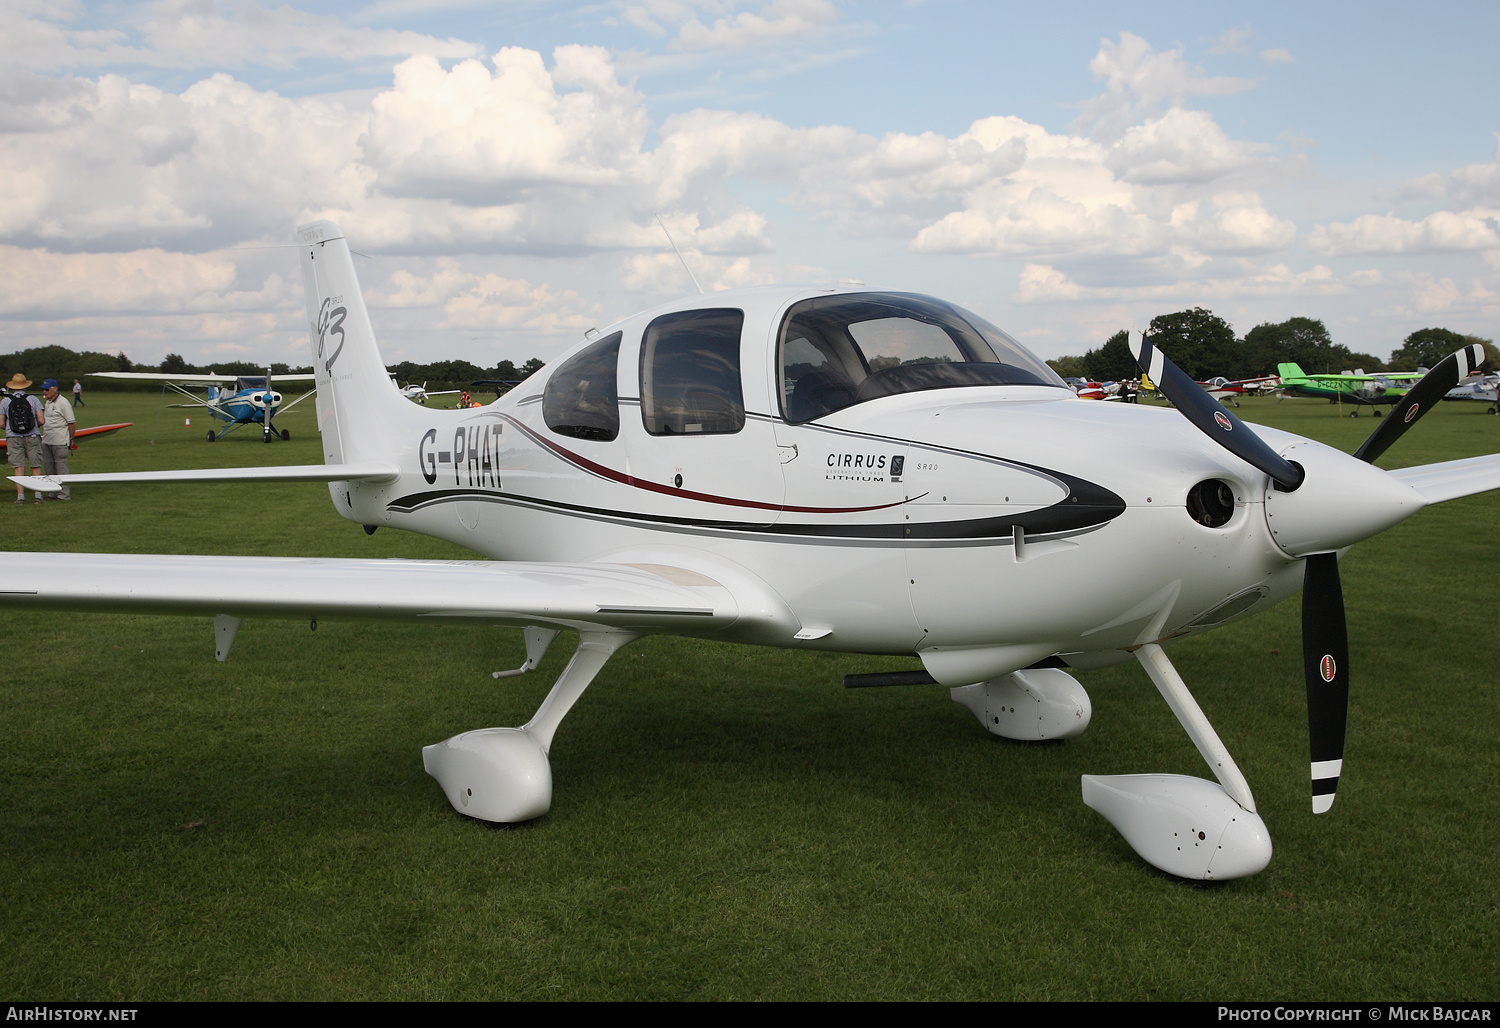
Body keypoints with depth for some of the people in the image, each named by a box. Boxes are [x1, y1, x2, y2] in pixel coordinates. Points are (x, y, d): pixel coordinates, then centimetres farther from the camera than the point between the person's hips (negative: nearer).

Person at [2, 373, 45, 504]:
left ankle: (20, 495, -4)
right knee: (36, 466, 5)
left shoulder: (5, 401, 2)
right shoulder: (33, 399, -1)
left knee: (19, 467, 1)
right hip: (32, 437, 0)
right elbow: (41, 420, -5)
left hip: (13, 438, 0)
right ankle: (38, 494, 0)